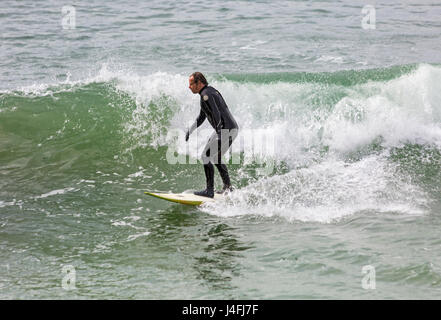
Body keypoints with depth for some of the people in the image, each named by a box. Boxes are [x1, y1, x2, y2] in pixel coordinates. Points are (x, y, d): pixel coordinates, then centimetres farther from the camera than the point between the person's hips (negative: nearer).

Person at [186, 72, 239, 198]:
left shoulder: (206, 95, -13)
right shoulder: (210, 91, 19)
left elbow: (216, 114, -24)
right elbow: (202, 116, 29)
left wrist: (219, 134, -30)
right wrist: (190, 130, 30)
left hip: (227, 130, -10)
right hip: (232, 129, 10)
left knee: (206, 156, -8)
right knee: (216, 158, 21)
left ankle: (209, 191, -9)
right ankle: (228, 187, 25)